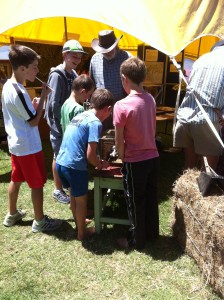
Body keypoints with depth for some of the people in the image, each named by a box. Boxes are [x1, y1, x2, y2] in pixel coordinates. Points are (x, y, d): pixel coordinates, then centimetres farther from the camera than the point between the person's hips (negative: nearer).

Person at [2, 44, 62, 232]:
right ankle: (40, 222, 20)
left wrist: (32, 107, 4)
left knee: (16, 180, 21)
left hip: (16, 144, 9)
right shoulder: (19, 93, -23)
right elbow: (34, 121, -18)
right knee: (37, 184, 5)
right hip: (29, 147, -9)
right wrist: (43, 97, -15)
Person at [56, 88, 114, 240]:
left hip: (60, 163, 8)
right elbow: (90, 155, -18)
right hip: (74, 166, -8)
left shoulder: (80, 115, 12)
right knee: (81, 200, 14)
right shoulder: (95, 122, -14)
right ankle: (82, 232, 33)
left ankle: (79, 222, 48)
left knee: (73, 196, 27)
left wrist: (97, 161, 20)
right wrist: (101, 164, 3)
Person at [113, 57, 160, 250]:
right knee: (151, 197, 21)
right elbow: (152, 129, 6)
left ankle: (137, 240, 29)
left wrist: (122, 158, 2)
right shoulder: (151, 99, 0)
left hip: (135, 162, -6)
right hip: (153, 157, 6)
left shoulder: (122, 106, -19)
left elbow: (119, 141, -14)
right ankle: (152, 232, 40)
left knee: (135, 202, 11)